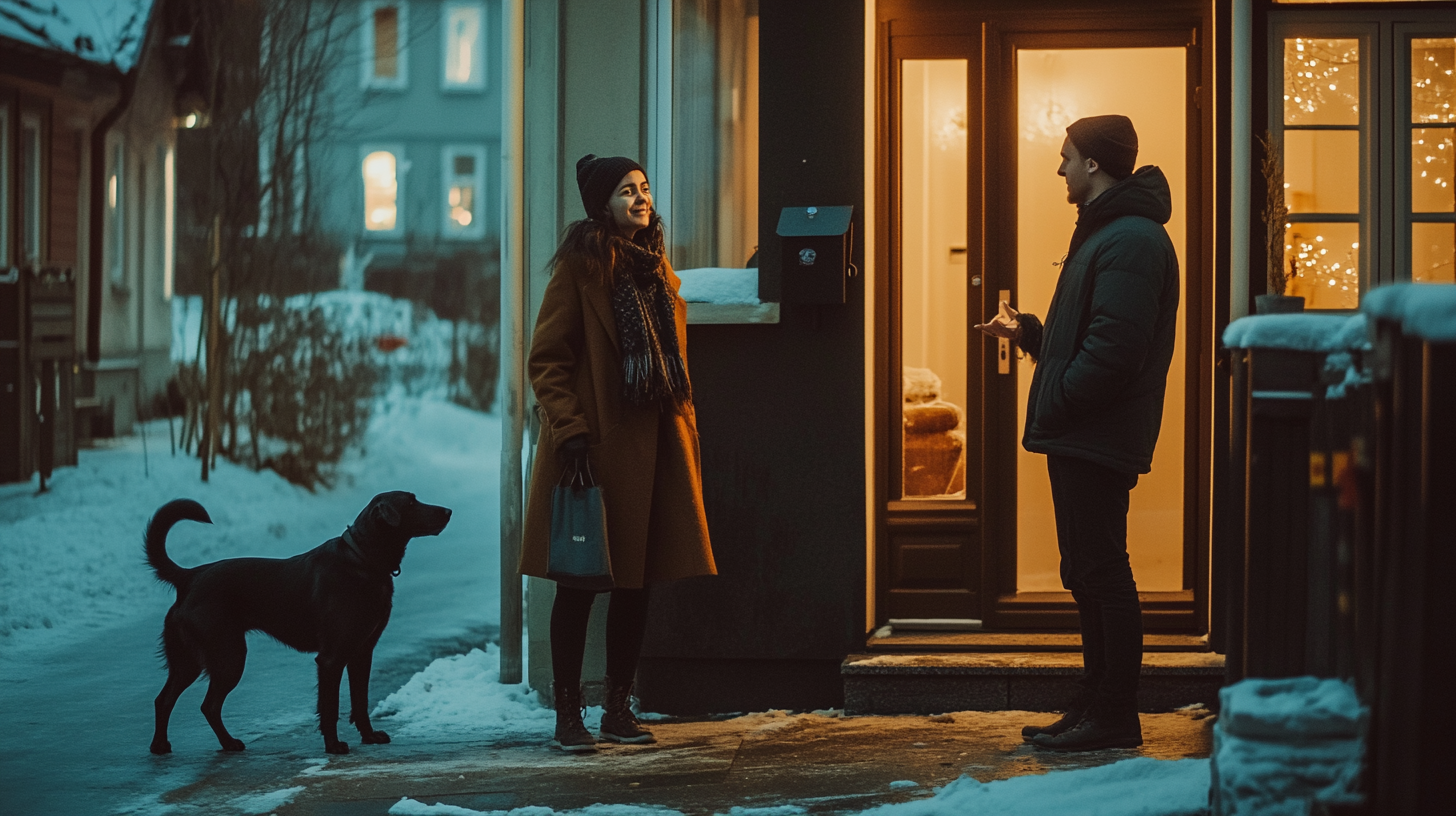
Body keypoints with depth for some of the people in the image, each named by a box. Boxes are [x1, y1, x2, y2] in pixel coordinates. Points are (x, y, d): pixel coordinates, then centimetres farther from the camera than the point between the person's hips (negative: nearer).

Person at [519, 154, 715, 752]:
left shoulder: (655, 268, 16)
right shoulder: (580, 265, -6)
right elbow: (546, 360, -10)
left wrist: (685, 428, 14)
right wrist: (569, 429, -19)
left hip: (653, 445, 7)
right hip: (596, 446, -7)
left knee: (637, 580, 8)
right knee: (580, 583, -2)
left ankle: (619, 709, 17)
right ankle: (568, 715, 4)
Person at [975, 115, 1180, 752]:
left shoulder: (1130, 241, -15)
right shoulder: (1102, 232, 20)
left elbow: (1115, 348, -23)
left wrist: (1056, 406, -18)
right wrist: (1028, 332, 13)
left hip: (1099, 437, -11)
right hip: (1081, 437, 11)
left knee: (1101, 572, -7)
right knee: (1089, 575, 14)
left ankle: (1114, 719, -3)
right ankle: (1097, 706, 20)